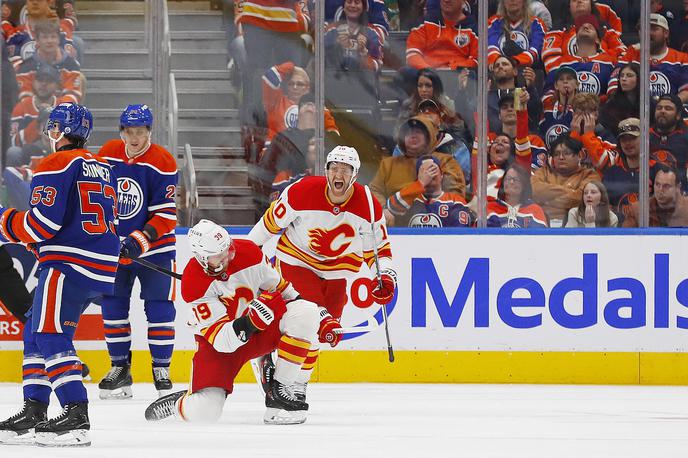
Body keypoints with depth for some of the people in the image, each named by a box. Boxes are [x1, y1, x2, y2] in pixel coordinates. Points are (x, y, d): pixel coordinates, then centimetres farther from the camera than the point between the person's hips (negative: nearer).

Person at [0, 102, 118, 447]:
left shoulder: (55, 166, -9)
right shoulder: (102, 167, 19)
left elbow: (43, 223, -17)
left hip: (70, 264, -9)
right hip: (102, 266, 9)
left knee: (50, 336, -11)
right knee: (36, 334, 14)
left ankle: (76, 417, -21)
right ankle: (34, 415, 11)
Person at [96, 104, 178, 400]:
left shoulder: (163, 163, -16)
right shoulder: (106, 155, -3)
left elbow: (166, 215, -16)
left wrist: (141, 241, -25)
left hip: (153, 246, -4)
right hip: (113, 245, 4)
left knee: (159, 306, -5)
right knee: (113, 306, 4)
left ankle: (161, 368, 5)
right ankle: (120, 368, 13)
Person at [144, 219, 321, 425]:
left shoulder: (249, 252, -14)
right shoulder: (193, 284, -25)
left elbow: (276, 285, 7)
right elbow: (221, 340, -30)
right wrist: (247, 323, -47)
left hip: (262, 326, 4)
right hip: (219, 342, -4)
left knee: (306, 313, -25)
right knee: (203, 412, -23)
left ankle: (279, 391, -18)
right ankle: (179, 404, 19)